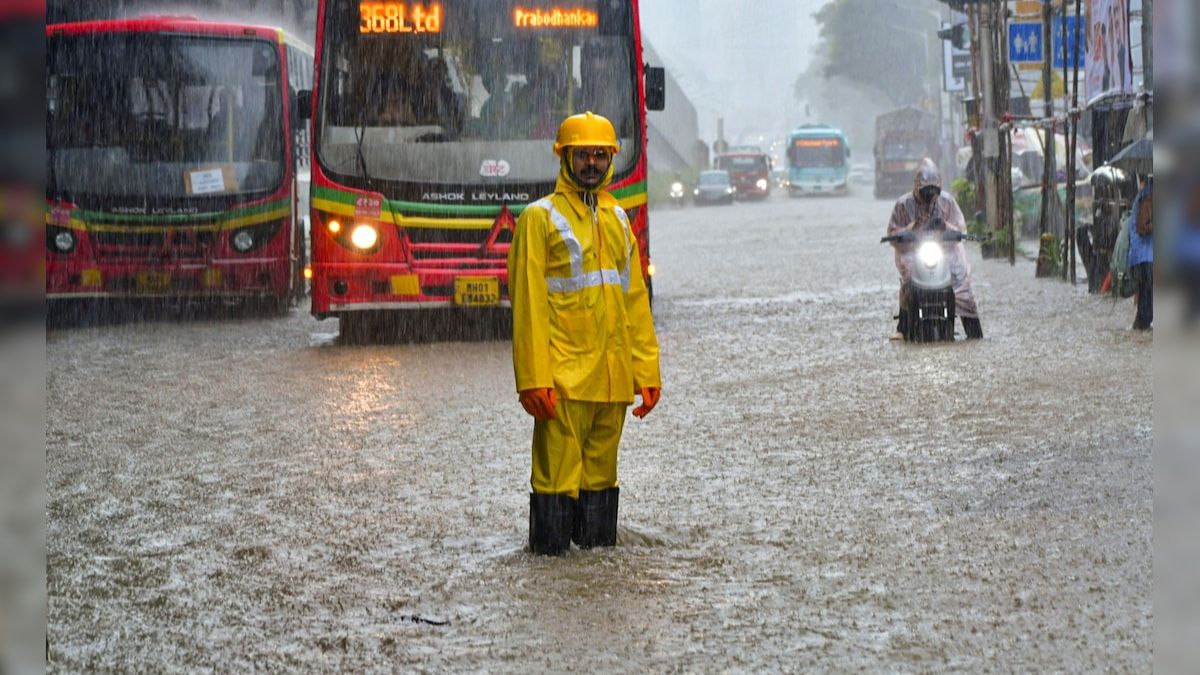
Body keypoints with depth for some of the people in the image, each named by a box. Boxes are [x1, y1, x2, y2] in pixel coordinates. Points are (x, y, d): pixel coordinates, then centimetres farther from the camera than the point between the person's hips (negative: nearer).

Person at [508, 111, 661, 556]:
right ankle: (551, 548, 0)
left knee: (602, 466, 11)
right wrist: (533, 378, -15)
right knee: (558, 467, -6)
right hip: (564, 375, -5)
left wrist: (646, 370, 11)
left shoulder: (618, 220, 16)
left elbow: (636, 300, 17)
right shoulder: (541, 218, -2)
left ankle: (598, 541, 18)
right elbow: (528, 303, -7)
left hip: (613, 377, 5)